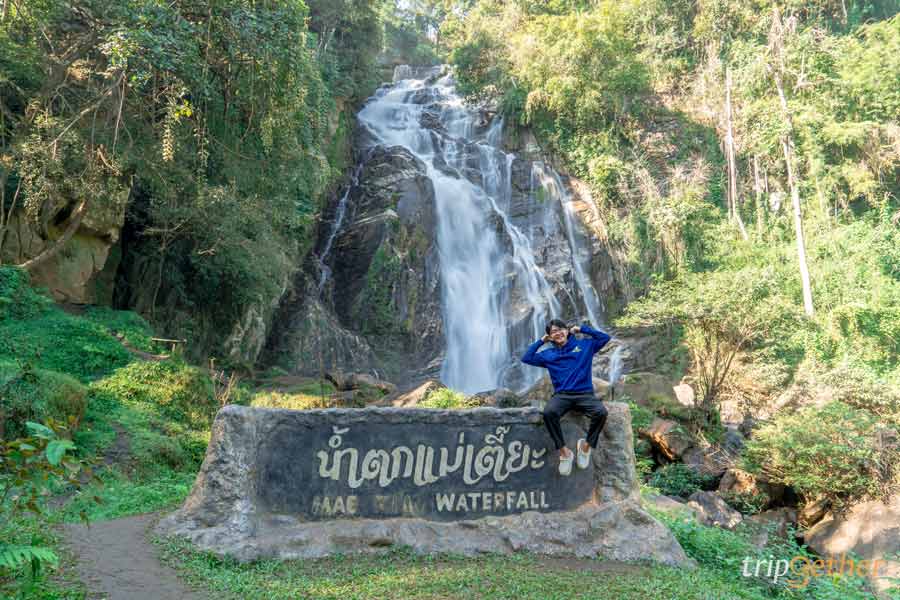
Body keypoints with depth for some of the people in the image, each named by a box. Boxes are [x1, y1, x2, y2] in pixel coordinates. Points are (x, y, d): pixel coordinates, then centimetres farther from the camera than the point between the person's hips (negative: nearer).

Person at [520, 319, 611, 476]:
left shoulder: (585, 345, 14)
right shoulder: (548, 354, 17)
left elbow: (605, 337, 10)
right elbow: (526, 358, 13)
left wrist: (581, 329, 13)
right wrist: (541, 341, 15)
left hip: (585, 394, 0)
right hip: (561, 395, 1)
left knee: (601, 412, -33)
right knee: (548, 413, -34)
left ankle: (586, 445, -10)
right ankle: (564, 451, -21)